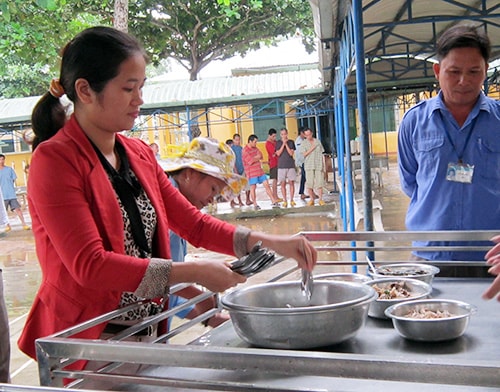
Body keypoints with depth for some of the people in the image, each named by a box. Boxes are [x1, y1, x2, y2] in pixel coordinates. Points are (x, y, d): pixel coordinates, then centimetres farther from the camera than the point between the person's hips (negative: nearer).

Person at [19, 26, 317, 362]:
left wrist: (270, 242, -7)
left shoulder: (140, 154, 6)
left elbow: (193, 224, 6)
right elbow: (89, 265, -23)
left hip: (147, 334, 7)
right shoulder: (54, 159, -16)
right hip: (85, 339, -7)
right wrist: (193, 273, -25)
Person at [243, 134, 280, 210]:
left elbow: (260, 156, 8)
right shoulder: (245, 150, -12)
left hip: (260, 170, 7)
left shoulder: (255, 148, 12)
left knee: (267, 185, 3)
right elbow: (251, 161, -19)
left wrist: (255, 158, -10)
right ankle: (255, 204, 13)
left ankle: (274, 202, 4)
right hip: (252, 172, -7)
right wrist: (257, 158, -3)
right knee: (253, 188, 2)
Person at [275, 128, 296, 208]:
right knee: (283, 184, 0)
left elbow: (291, 153, -4)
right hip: (281, 166, 0)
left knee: (291, 183, -1)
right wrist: (283, 144, -9)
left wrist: (286, 144, -9)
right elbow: (278, 153, -5)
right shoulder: (278, 143, 7)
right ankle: (285, 200, 7)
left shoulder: (291, 142, 6)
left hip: (290, 165, 0)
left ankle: (292, 200, 7)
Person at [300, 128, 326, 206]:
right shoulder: (303, 143, 6)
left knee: (319, 183, -3)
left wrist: (323, 166, 8)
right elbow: (304, 154, -4)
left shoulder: (318, 142, 12)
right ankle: (312, 200, 9)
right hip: (309, 166, -1)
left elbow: (321, 154, 13)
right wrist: (311, 149, -12)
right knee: (309, 184, -2)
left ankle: (320, 199, 3)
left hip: (319, 165, 1)